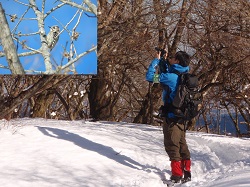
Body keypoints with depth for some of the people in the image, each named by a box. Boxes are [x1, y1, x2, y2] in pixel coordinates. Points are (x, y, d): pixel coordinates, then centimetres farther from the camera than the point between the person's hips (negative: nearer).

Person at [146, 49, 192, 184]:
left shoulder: (170, 76, -19)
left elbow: (149, 76, -17)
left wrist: (156, 60, -7)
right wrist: (165, 62, 15)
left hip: (171, 116, -8)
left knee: (172, 146, -1)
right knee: (182, 145, 15)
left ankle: (176, 176, -2)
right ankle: (187, 173, 19)